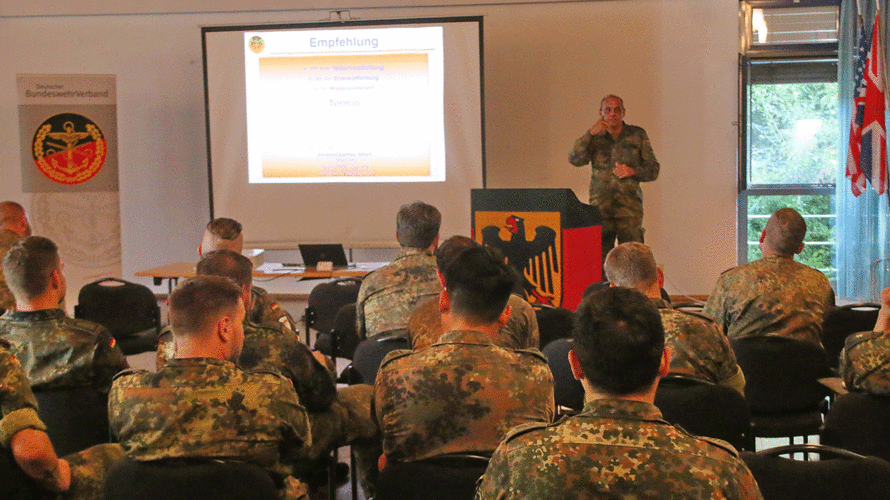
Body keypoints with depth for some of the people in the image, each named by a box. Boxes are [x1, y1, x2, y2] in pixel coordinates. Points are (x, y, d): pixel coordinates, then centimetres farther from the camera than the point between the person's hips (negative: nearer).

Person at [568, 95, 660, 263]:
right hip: (601, 204, 1)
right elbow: (574, 159, -3)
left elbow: (653, 170, 12)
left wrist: (633, 172, -7)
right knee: (600, 256, -4)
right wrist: (590, 134, -10)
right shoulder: (595, 137, 13)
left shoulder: (638, 135, 11)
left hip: (629, 205, -1)